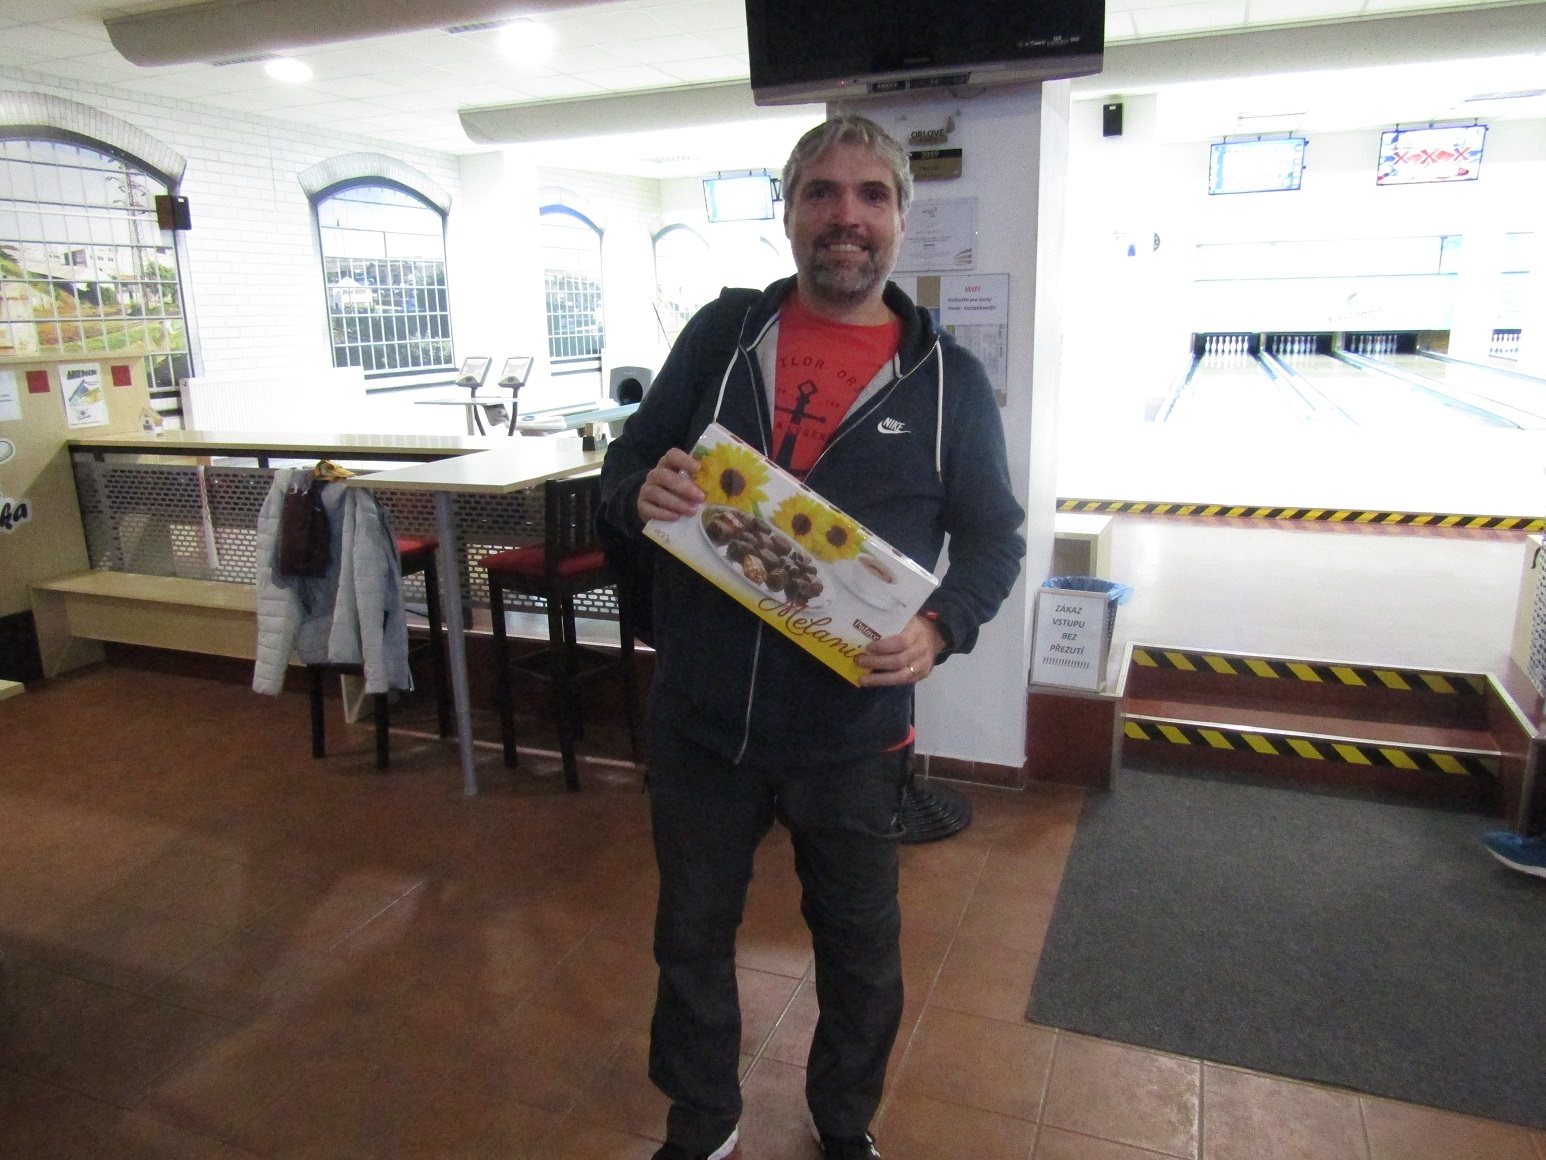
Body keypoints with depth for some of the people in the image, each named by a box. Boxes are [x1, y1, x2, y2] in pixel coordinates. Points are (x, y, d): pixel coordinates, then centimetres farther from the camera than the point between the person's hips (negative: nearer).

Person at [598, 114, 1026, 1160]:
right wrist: (643, 492, -19)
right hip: (700, 720, 2)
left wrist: (940, 625, -19)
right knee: (692, 938, 20)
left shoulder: (948, 378, -3)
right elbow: (626, 464, 6)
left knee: (861, 952, 19)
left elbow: (995, 535, 2)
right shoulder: (722, 333, 1)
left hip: (853, 734, -1)